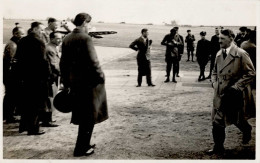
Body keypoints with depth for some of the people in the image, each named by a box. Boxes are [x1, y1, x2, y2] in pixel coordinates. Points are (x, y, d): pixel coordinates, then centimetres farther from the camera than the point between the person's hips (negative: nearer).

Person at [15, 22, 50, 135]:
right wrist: (47, 74, -12)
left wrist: (21, 74, 18)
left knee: (26, 102, 17)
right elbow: (42, 60, -19)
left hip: (25, 76, 8)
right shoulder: (38, 42, -14)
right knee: (36, 103, 0)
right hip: (37, 77, -8)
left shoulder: (22, 41, 11)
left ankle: (23, 126, 26)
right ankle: (33, 129, 3)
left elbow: (18, 58, 14)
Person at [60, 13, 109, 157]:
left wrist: (65, 83, 17)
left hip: (74, 82, 7)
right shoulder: (85, 38, -14)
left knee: (82, 115, 19)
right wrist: (100, 76, -7)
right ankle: (81, 149, 7)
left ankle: (84, 144, 30)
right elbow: (93, 61, -19)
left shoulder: (66, 39, 9)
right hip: (88, 81, -7)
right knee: (89, 116, 3)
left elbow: (63, 63, 12)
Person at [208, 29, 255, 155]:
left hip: (233, 95, -6)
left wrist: (237, 86, -15)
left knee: (236, 118, 9)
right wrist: (214, 82, 5)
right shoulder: (219, 54, 8)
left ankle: (247, 130, 43)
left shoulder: (241, 54, -12)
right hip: (219, 93, 6)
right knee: (217, 122, 6)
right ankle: (218, 148, 18)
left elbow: (251, 73, -10)